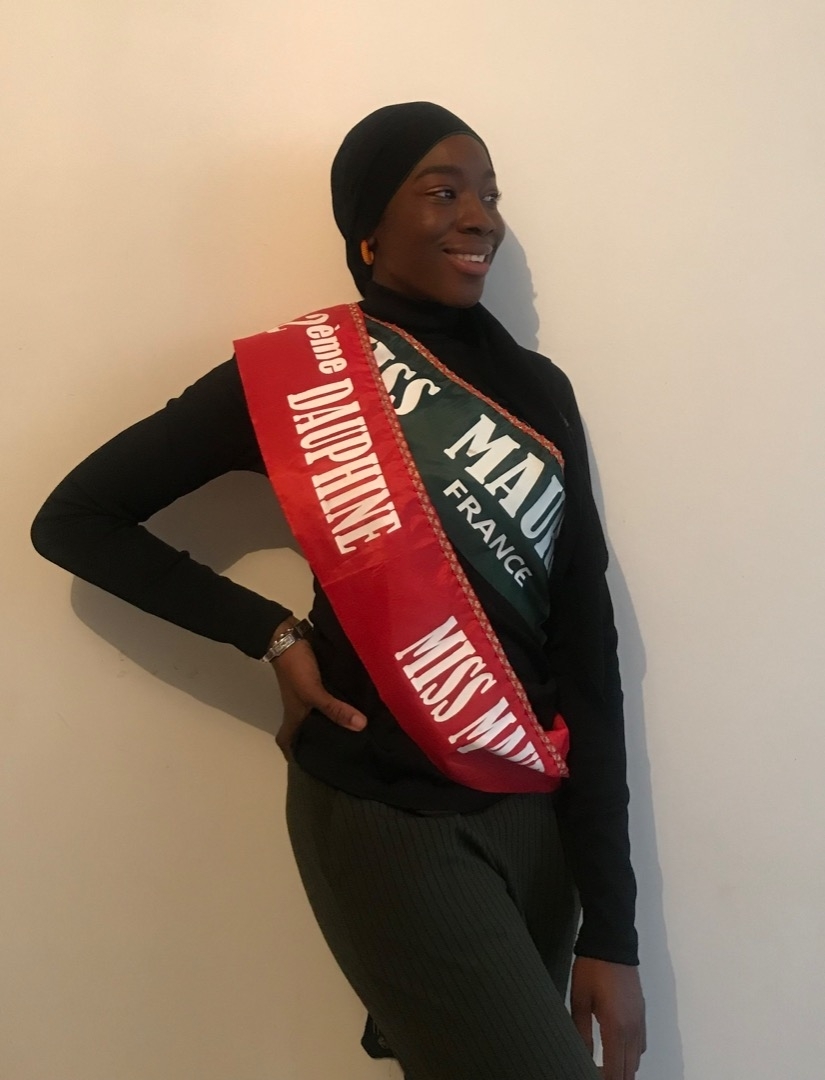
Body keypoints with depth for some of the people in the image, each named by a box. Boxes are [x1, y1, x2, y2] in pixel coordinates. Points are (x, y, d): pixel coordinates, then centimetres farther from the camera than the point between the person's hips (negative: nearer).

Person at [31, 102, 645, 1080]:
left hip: (537, 810, 4)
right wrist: (276, 636, -8)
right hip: (387, 817, -4)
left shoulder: (539, 391, 5)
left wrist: (609, 925, -3)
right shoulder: (293, 378, -5)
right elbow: (72, 520, 1)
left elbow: (585, 646, 1)